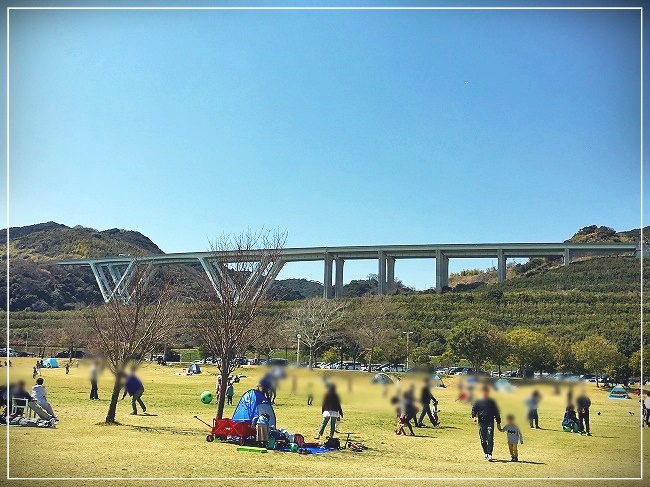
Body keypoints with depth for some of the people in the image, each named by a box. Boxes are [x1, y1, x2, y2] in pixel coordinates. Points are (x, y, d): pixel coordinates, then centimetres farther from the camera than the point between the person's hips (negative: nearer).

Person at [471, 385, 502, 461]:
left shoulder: (492, 402, 11)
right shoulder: (478, 402, 9)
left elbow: (496, 412, 16)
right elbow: (474, 409, 8)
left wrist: (498, 423, 13)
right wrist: (474, 417, -12)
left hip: (490, 422, -1)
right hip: (481, 423, 1)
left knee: (490, 438, -13)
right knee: (483, 439, 5)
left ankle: (489, 454, -16)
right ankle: (485, 453, 20)